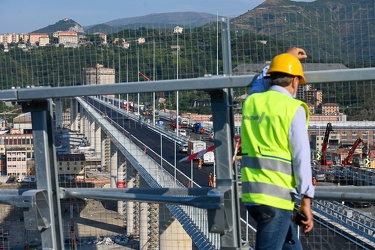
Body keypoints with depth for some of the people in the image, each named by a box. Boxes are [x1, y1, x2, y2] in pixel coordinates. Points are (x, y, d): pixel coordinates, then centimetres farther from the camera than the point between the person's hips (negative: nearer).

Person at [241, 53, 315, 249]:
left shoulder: (251, 102, 12)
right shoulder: (293, 108, -6)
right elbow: (301, 157, -11)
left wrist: (286, 57, 46)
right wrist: (306, 200, -8)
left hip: (251, 192, 8)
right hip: (275, 196, -8)